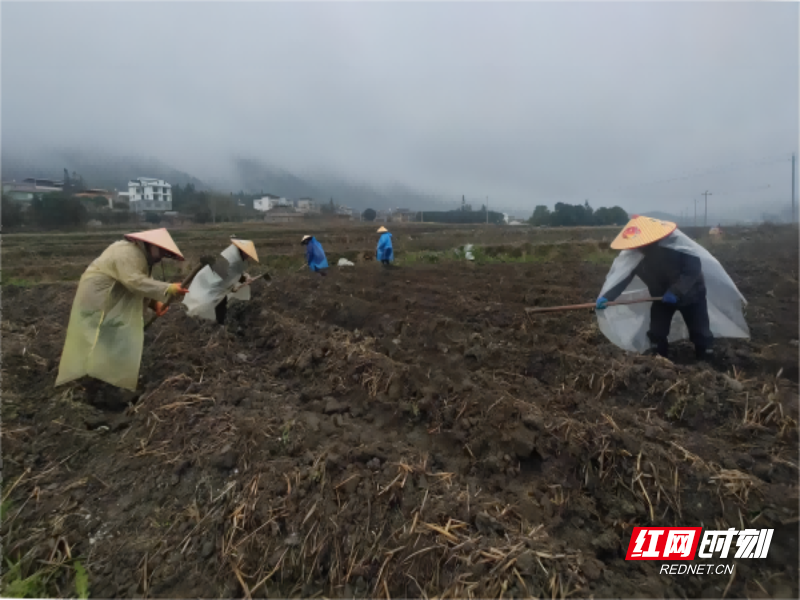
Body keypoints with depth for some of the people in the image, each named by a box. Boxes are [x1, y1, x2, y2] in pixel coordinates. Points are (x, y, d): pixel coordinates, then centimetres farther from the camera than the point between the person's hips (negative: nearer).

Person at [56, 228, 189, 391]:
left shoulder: (141, 254, 8)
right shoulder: (128, 253, -26)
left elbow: (141, 282, 5)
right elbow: (134, 281, -39)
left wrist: (154, 303, -11)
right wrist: (168, 289, -42)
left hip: (109, 300, 11)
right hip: (95, 298, -11)